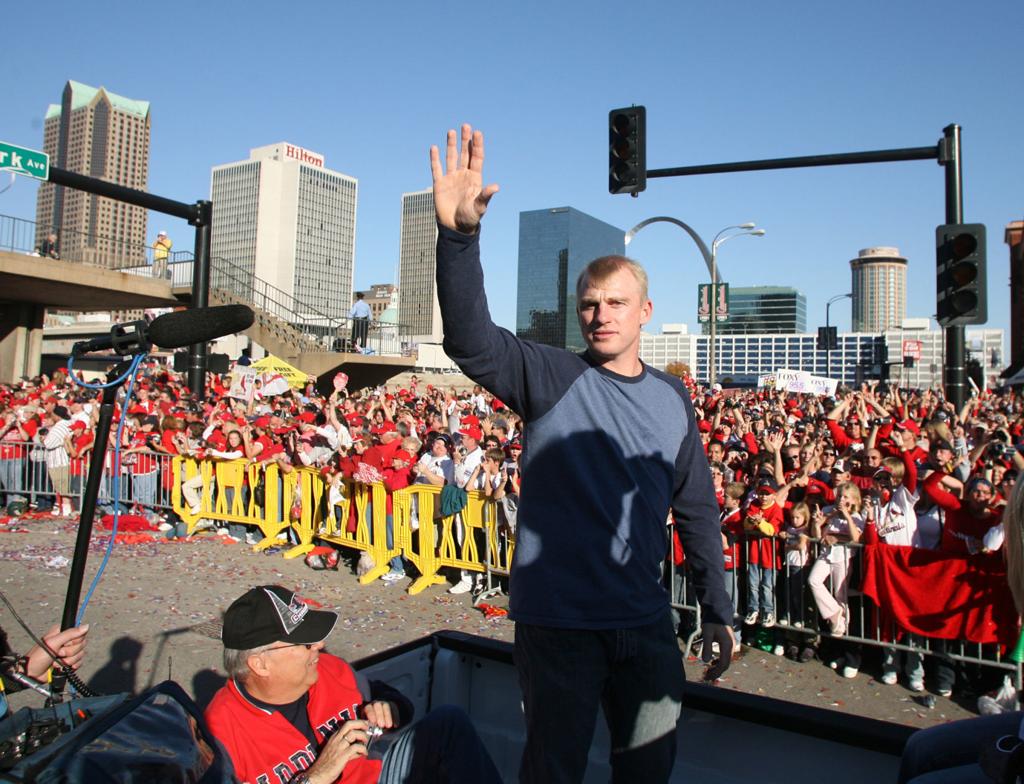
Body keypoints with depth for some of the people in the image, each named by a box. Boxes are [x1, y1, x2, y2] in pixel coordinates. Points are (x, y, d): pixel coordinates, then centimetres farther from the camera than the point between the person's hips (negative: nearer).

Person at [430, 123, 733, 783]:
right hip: (558, 623, -3)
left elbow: (698, 511, 10)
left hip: (647, 624, 3)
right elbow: (471, 339, -24)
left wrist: (719, 611, 11)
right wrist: (460, 234, -39)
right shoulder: (551, 378, -6)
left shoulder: (673, 397, 6)